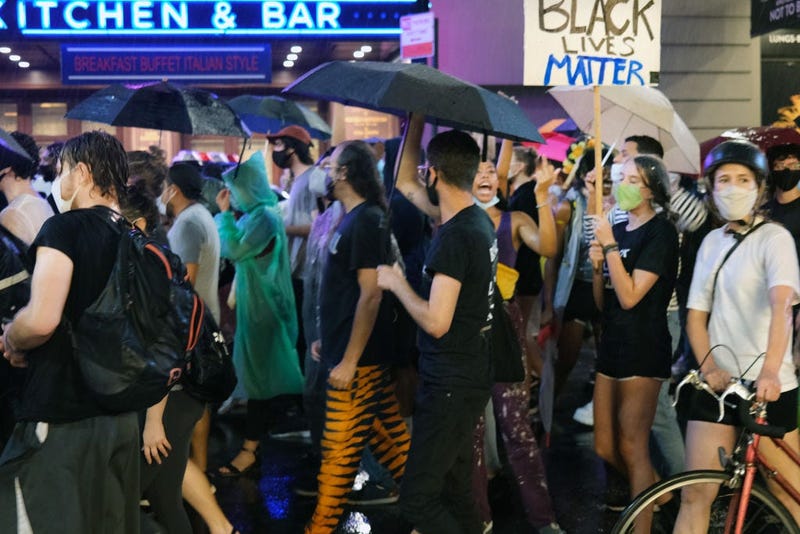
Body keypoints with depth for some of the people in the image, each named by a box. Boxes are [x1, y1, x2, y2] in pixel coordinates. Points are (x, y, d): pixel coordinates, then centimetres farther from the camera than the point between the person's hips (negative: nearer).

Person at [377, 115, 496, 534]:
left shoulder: (454, 236, -22)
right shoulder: (477, 220, 6)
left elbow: (436, 322, -25)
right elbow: (405, 183, 18)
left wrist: (396, 283, -11)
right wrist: (415, 122, 14)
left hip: (450, 385, -10)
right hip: (468, 376, 10)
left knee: (418, 500, -6)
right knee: (455, 492, 18)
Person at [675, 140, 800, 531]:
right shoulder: (711, 241, 12)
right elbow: (696, 314, 10)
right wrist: (709, 368, -8)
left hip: (768, 387, -5)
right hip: (718, 385, 5)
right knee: (695, 495, 2)